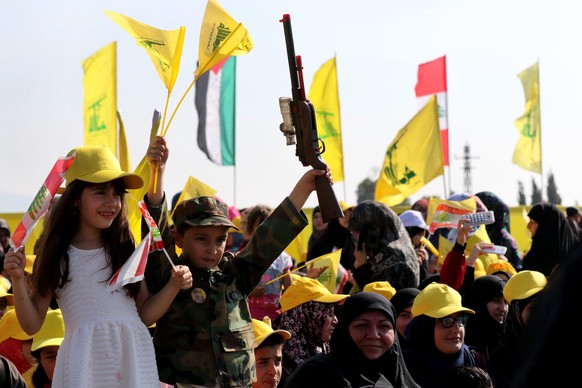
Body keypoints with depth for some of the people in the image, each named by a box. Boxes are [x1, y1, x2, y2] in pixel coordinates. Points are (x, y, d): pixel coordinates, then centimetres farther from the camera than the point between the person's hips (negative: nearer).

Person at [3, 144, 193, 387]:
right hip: (85, 356, -2)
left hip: (133, 355, 2)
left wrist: (174, 286, -2)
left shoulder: (126, 249, 10)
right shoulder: (56, 254, 6)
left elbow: (144, 315, 11)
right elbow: (32, 325, 5)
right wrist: (18, 280, -7)